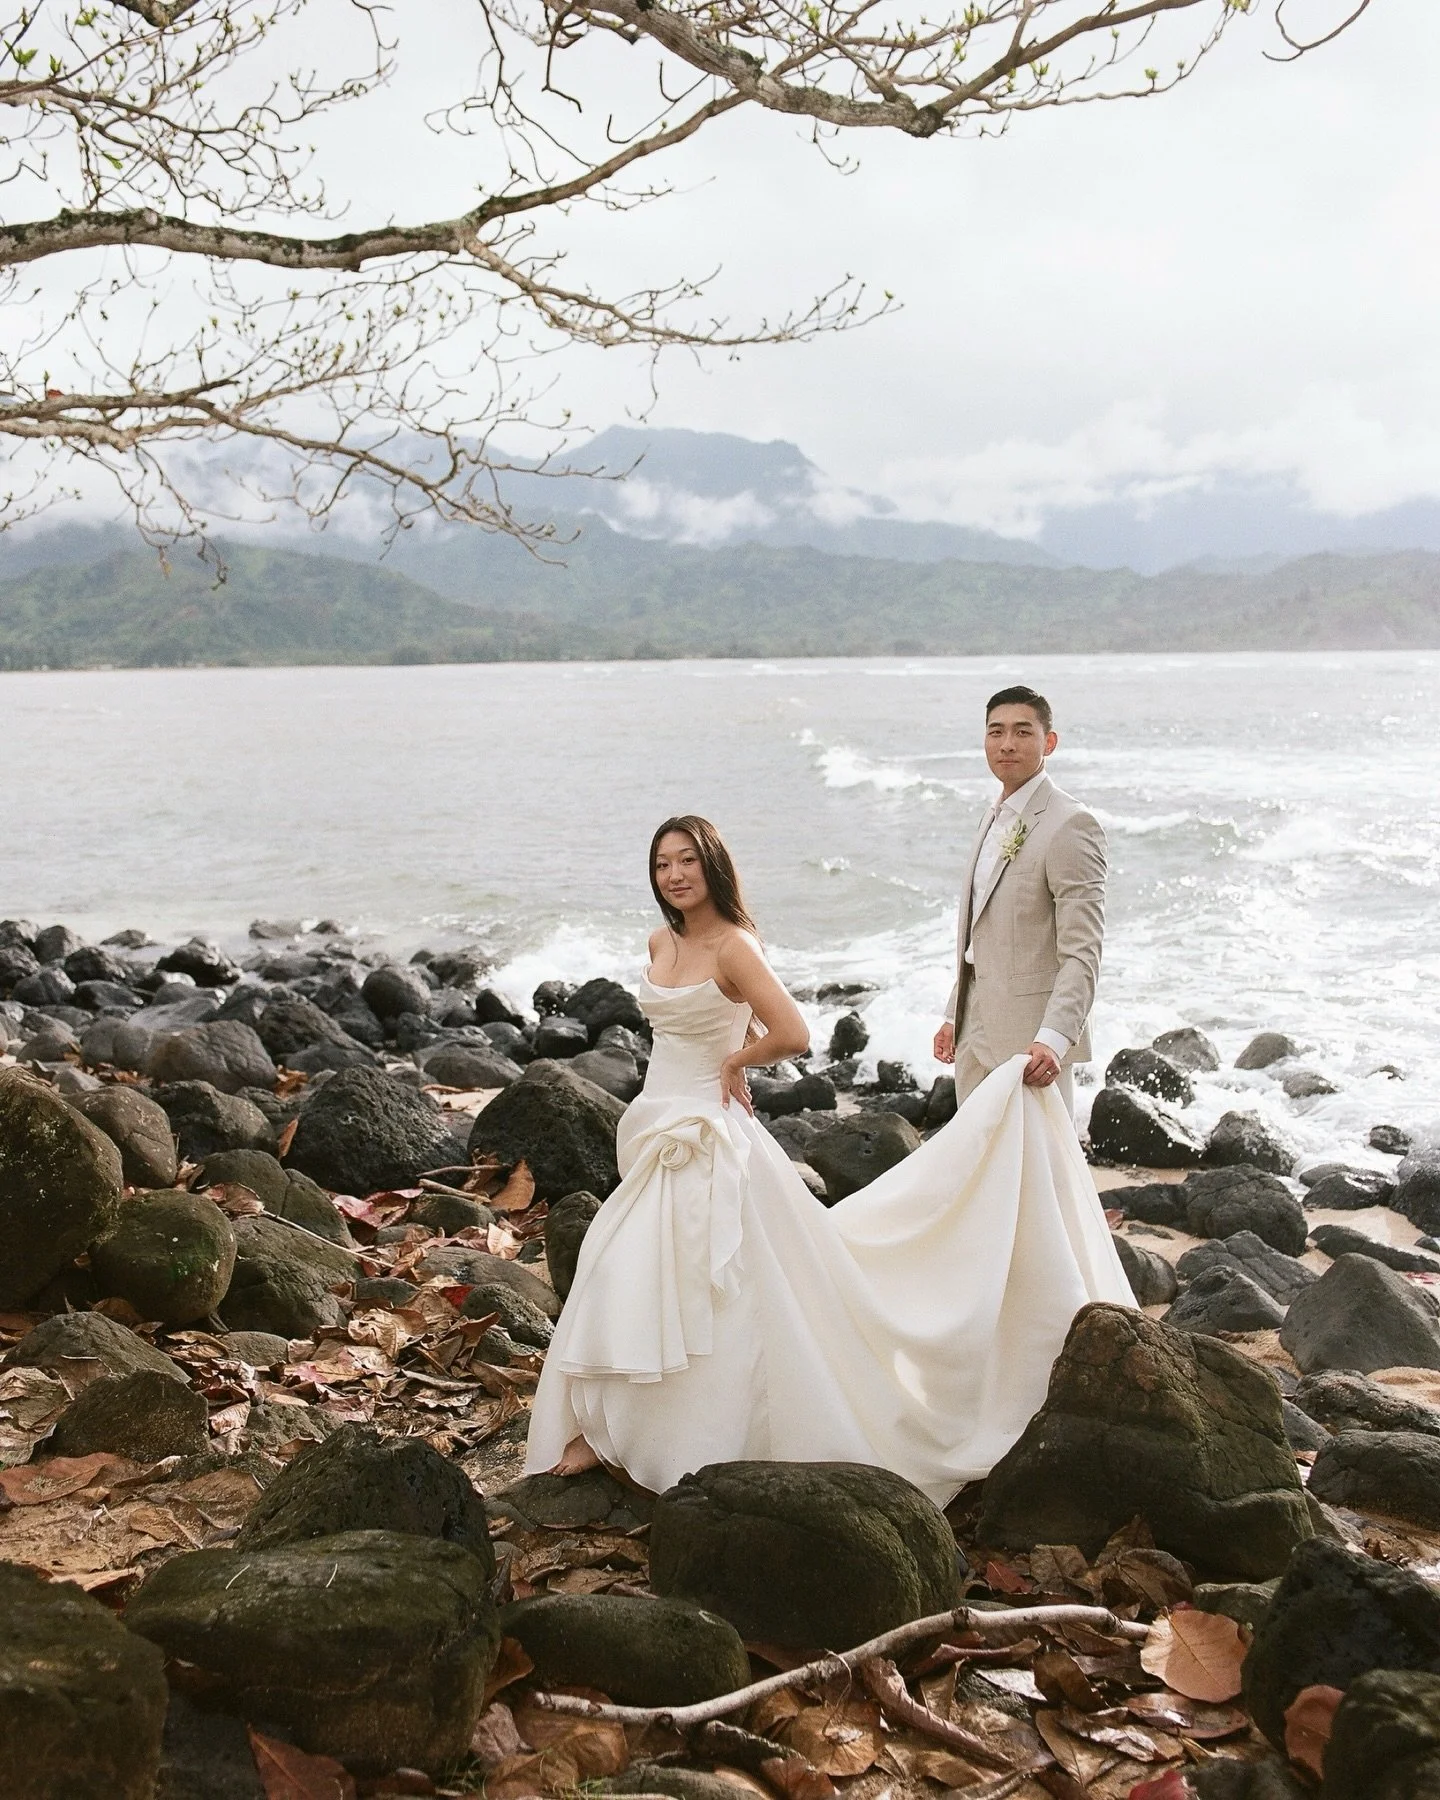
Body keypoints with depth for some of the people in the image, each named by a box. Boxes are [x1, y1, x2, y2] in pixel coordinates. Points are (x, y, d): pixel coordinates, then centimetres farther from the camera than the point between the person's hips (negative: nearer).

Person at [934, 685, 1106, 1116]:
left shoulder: (1070, 825, -15)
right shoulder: (995, 817, 14)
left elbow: (1081, 954, -21)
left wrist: (1052, 1040, -31)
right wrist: (953, 1016, 20)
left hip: (1030, 1037, -9)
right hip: (976, 1033, 9)